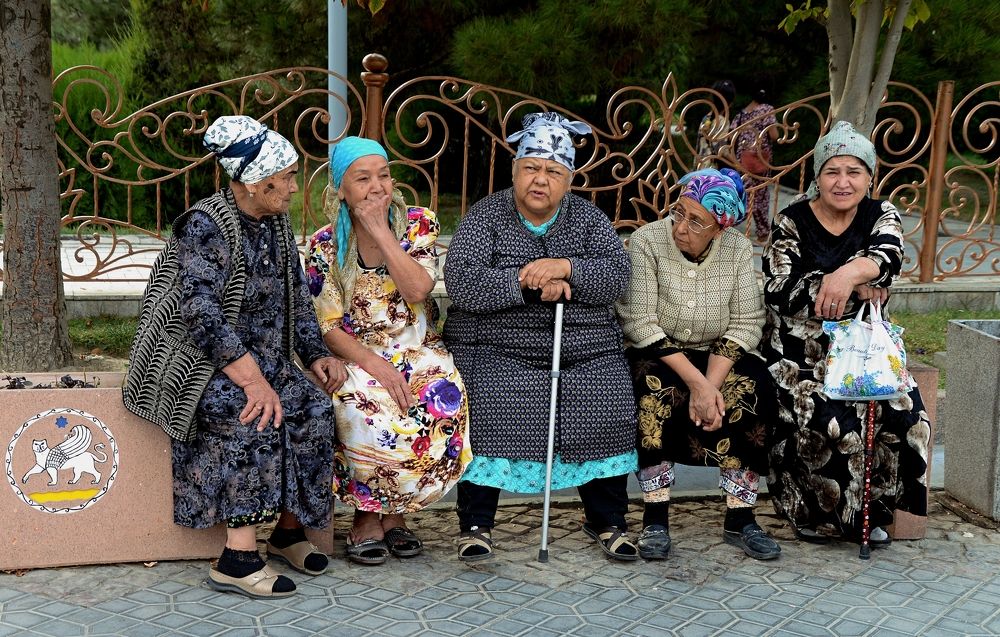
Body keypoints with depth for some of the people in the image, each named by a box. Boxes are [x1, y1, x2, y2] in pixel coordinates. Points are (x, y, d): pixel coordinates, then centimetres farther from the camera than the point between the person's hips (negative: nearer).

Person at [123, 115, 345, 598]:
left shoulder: (277, 223, 9)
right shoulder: (205, 226, -16)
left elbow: (296, 300, 17)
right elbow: (200, 310, -26)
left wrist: (316, 355, 0)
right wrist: (252, 379, -34)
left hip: (259, 354, 7)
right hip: (196, 357, -7)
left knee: (314, 409, -19)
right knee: (256, 417, -33)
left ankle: (289, 527, -4)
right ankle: (238, 558, -31)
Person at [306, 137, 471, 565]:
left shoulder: (419, 224, 0)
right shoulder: (325, 245, -2)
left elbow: (417, 290, -17)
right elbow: (328, 327, -6)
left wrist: (380, 230, -17)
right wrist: (375, 364, -21)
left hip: (418, 350, 2)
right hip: (356, 356, -1)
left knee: (443, 399, -31)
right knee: (364, 407, -35)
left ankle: (391, 511, -9)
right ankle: (367, 518, -10)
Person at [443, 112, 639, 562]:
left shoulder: (589, 218, 10)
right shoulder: (485, 216, 2)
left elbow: (616, 275, -3)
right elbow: (461, 282, -11)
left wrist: (564, 268, -20)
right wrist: (528, 284, -18)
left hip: (587, 351, 2)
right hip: (499, 350, -2)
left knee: (610, 408, -19)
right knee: (488, 408, -28)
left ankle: (607, 521, 3)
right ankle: (476, 523, -9)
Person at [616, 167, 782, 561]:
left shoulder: (738, 249, -5)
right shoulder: (646, 241, -13)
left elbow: (745, 324, -8)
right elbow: (639, 323, -18)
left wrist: (711, 383, -23)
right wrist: (695, 381, -24)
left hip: (717, 356, 3)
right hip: (656, 357, -2)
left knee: (753, 390, -25)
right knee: (654, 392, -33)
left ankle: (740, 519, -18)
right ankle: (655, 518, -25)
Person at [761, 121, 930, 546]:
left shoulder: (881, 216, 4)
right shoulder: (791, 223, -3)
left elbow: (888, 256, -20)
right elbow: (778, 290, -16)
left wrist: (850, 273, -44)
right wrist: (857, 288, -21)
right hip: (800, 351, -3)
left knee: (904, 415, -17)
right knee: (826, 422, -26)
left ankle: (872, 510, 4)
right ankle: (809, 511, 0)